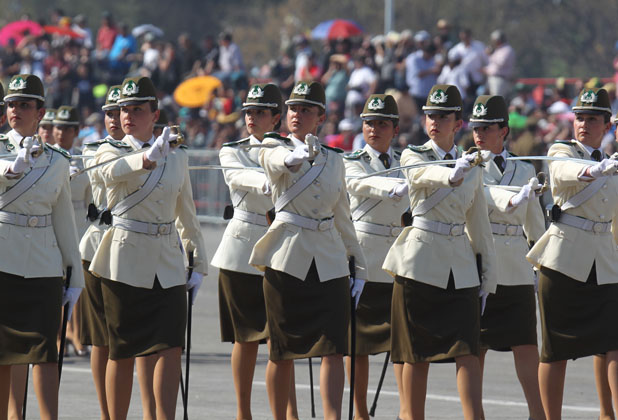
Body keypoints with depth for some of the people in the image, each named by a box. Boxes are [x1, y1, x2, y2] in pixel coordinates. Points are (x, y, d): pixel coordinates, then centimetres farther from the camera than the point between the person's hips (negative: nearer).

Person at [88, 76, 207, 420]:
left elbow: (188, 214, 16)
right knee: (122, 352, 2)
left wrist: (199, 263, 13)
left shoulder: (177, 157, 10)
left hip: (168, 265, 3)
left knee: (171, 349, -10)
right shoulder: (111, 152, 0)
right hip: (125, 261, -2)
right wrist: (146, 159, -43)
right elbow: (112, 172, -25)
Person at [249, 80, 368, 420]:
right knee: (282, 352, 4)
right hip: (287, 260, -3)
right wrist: (297, 156, -48)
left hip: (329, 264, 3)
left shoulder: (333, 161, 13)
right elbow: (282, 162, -25)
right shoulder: (273, 150, 1)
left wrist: (360, 265, 17)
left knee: (333, 349, -9)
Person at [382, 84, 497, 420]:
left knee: (468, 350, -9)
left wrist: (489, 272, 13)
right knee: (417, 352, 1)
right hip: (420, 263, -3)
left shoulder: (472, 167, 11)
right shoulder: (413, 157, 0)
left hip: (460, 267, 3)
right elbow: (426, 175, -26)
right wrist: (452, 176, -48)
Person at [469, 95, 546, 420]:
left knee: (526, 344, -5)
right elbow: (480, 192, -22)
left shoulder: (524, 170, 12)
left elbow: (534, 223, 20)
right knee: (476, 346, 1)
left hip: (516, 269, 2)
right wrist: (511, 198, -40)